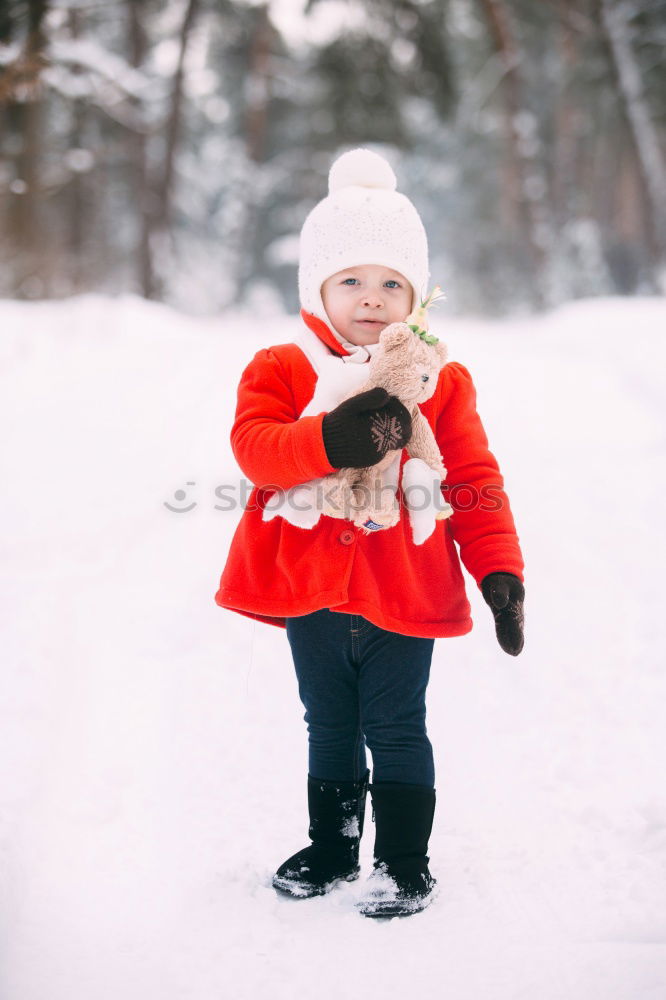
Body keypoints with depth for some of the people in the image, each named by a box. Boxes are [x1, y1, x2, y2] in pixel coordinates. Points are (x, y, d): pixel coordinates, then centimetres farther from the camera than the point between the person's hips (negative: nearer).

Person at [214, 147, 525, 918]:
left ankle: (405, 863, 19)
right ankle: (332, 848, 33)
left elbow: (474, 480, 1)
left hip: (404, 597, -1)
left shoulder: (441, 382, 0)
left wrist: (500, 569, -8)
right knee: (329, 729, 17)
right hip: (311, 593, 2)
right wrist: (329, 441, -35)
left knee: (396, 730, 6)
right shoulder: (280, 370, -1)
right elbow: (253, 444, -18)